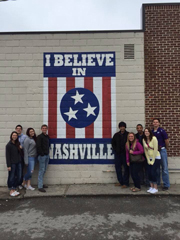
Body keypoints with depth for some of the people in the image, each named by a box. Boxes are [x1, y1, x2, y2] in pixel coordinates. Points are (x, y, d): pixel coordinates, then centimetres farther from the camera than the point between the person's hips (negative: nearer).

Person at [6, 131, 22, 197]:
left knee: (18, 177, 10)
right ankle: (11, 191, 18)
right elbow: (7, 156, -11)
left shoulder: (18, 144, 10)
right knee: (11, 177, 4)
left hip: (18, 163, 7)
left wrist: (20, 148, -2)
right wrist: (8, 165, -13)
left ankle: (14, 189, 24)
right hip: (12, 164, -6)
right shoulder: (9, 145, -9)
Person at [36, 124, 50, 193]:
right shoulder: (40, 137, -9)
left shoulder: (47, 136, 13)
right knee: (41, 170, -6)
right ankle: (40, 187, -1)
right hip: (42, 156, -8)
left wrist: (47, 152, 9)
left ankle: (41, 183, 26)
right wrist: (42, 154, -16)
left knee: (44, 170, 14)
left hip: (47, 155, 8)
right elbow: (38, 146, -16)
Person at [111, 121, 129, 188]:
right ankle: (121, 182, 21)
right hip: (118, 154, 5)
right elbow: (113, 143, 20)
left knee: (126, 168, -1)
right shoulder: (116, 135, 10)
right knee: (118, 167, 9)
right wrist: (115, 149, 8)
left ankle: (125, 183, 8)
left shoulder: (128, 134, -3)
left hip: (125, 154, -5)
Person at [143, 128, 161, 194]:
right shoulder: (144, 140, 0)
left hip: (156, 158, -5)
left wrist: (153, 160, -14)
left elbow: (155, 150, -17)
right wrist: (148, 160, 1)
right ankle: (151, 187, 16)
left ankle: (155, 188, 5)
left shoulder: (154, 138, -17)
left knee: (153, 172, -9)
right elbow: (145, 150, 5)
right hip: (149, 158, 5)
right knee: (149, 173, 2)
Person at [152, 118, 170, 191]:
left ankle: (166, 185, 10)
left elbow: (166, 140, -4)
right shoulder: (151, 132, 6)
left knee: (164, 168, 1)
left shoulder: (161, 131, -8)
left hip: (162, 150, -4)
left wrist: (165, 148, 7)